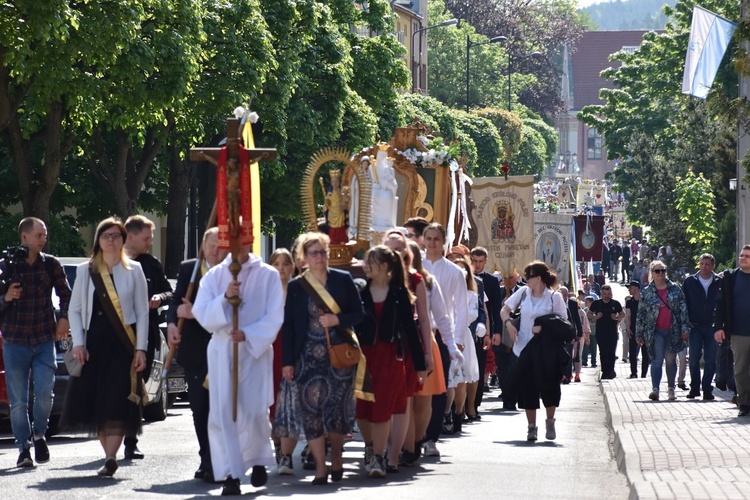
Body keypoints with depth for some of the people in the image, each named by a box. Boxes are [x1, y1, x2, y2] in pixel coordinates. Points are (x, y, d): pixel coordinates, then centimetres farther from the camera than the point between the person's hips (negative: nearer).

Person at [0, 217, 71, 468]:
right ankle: (24, 448, 11)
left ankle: (39, 435, 16)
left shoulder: (51, 264, 4)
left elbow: (65, 294, 16)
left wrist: (64, 318, 1)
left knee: (45, 392, -10)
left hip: (44, 341, 1)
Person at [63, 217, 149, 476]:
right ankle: (110, 454, 10)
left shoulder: (134, 271, 5)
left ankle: (110, 457, -17)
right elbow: (74, 309, 10)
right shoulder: (85, 271, 10)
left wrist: (140, 348, -4)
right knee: (93, 400, 0)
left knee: (118, 401, -12)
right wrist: (78, 343, -2)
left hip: (122, 344, -2)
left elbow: (142, 312, 4)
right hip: (93, 342, 2)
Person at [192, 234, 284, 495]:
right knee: (223, 413, -6)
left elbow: (274, 317, -5)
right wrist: (224, 298, -19)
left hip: (255, 351, -2)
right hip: (221, 352, 2)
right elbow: (201, 314, -2)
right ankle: (230, 475, -4)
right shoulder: (214, 275, 6)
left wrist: (248, 335, -19)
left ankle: (258, 461, 25)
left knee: (254, 413, -3)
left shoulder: (268, 275, 1)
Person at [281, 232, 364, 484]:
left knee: (336, 407, -3)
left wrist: (338, 320, -13)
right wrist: (288, 361, 0)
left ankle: (336, 456, 21)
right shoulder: (296, 286, 5)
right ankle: (320, 468, 2)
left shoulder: (343, 280, 4)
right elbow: (289, 325, 5)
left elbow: (359, 313, 6)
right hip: (309, 356, 1)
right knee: (311, 409, -3)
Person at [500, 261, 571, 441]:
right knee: (526, 386, 2)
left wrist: (544, 327, -17)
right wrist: (508, 323, -9)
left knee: (548, 384, -1)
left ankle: (550, 422, 21)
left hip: (546, 349, -3)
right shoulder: (523, 292, 4)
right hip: (524, 347, 3)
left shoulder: (554, 297, -5)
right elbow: (505, 310, 11)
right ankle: (531, 426, 12)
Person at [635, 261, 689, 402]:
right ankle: (655, 389, -22)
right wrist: (639, 334, 5)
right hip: (655, 331, -1)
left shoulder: (675, 289, 7)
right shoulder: (646, 292, 5)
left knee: (671, 360, 9)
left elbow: (683, 309, 6)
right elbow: (641, 314, 8)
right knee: (657, 359, -12)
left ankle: (671, 388, 22)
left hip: (673, 330, 1)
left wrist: (685, 328, -1)